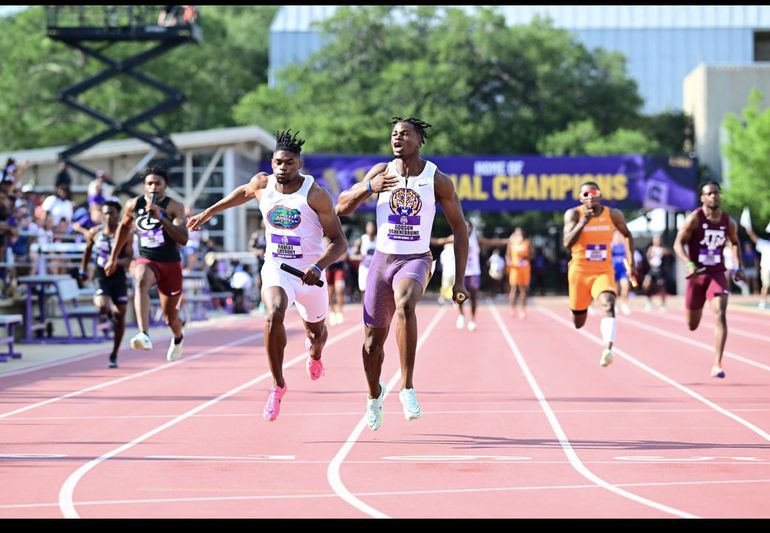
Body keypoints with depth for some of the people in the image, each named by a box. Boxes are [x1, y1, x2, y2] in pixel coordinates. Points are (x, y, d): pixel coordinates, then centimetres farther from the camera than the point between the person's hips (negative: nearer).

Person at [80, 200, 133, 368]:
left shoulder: (125, 235, -6)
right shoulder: (94, 233, 0)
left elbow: (129, 259, -10)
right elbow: (88, 250, 18)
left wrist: (117, 261, -29)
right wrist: (83, 270, 22)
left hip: (119, 277, 0)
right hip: (101, 277, 0)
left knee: (120, 319, 3)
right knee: (102, 307, -27)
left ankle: (114, 355, 19)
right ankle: (112, 310, 13)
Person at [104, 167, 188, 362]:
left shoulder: (174, 207, -11)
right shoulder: (134, 205, -3)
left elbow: (183, 239, -22)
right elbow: (124, 227, 17)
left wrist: (161, 217, -32)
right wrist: (113, 258, 20)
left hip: (170, 264, 0)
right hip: (146, 260, 0)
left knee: (170, 315, 11)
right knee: (141, 282, -37)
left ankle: (178, 337, 50)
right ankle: (144, 335, -52)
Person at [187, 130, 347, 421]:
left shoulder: (315, 194, -15)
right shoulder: (263, 184, -4)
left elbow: (339, 241, -13)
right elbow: (244, 192, 23)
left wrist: (319, 267, -30)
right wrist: (208, 213, 28)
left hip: (309, 273, 0)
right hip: (276, 268, 1)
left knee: (316, 331, 21)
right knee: (273, 315, -31)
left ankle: (315, 353, 63)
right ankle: (278, 385, -18)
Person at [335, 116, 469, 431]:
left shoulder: (438, 180, -4)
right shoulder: (381, 172, 2)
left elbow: (460, 229, 1)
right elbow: (341, 207, 3)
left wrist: (459, 281, -4)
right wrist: (368, 188, -18)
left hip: (416, 260, -3)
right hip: (382, 260, 3)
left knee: (405, 305, -37)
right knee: (373, 342, 8)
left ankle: (407, 387, -31)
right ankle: (374, 395, 38)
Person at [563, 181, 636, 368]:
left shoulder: (613, 215, 0)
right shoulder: (574, 214, -6)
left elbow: (627, 235, 17)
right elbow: (567, 243, -19)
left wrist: (631, 262, 9)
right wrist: (583, 222, -30)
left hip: (604, 272, 0)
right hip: (580, 272, 0)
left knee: (608, 305, -29)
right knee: (578, 322, 9)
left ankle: (608, 349, -43)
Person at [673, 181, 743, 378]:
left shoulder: (728, 222, 1)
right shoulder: (694, 219, -10)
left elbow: (734, 243, 20)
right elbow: (678, 244, -12)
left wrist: (738, 267, 8)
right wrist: (689, 264, -28)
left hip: (717, 274, 1)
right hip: (697, 274, -1)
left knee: (720, 315, -21)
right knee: (692, 325, 10)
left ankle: (717, 365, -22)